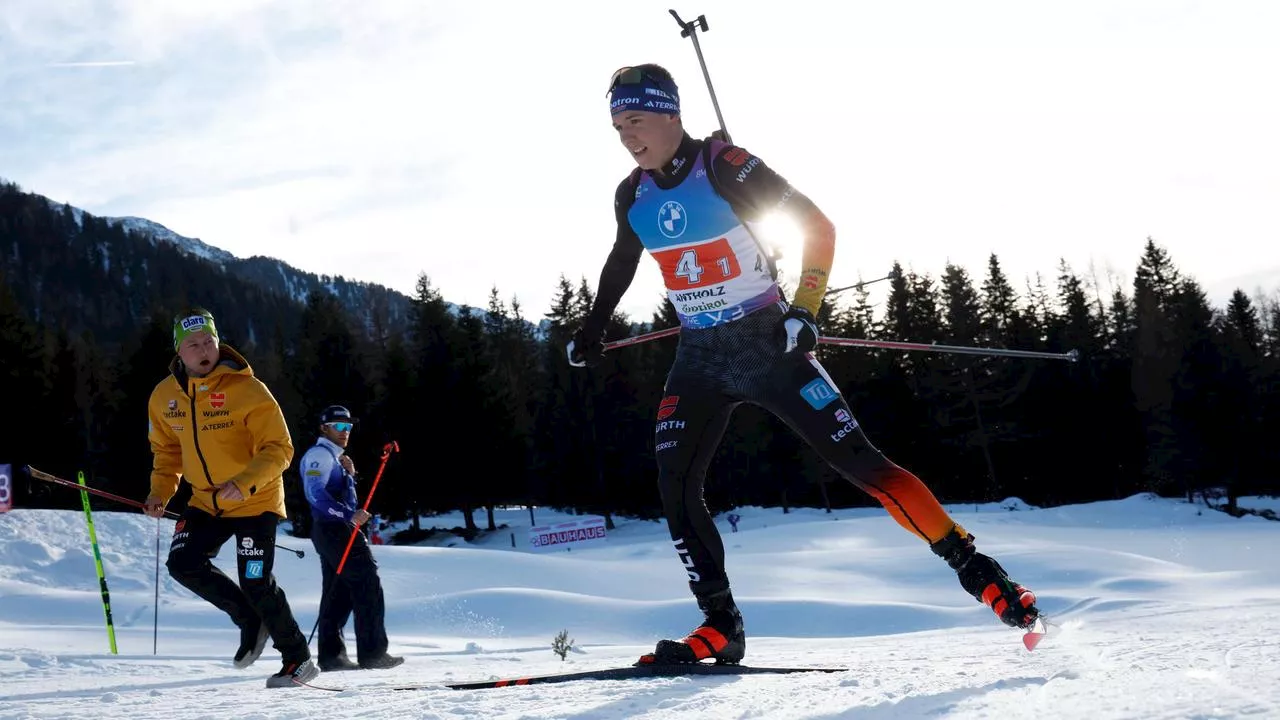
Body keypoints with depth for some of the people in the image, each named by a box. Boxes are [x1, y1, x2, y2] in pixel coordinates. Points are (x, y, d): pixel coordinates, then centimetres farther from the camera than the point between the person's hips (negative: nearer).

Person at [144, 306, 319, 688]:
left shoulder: (247, 391, -19)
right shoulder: (165, 397, -2)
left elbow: (279, 449, -19)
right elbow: (167, 449, 14)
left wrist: (244, 483, -34)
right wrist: (160, 492, 0)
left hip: (255, 502, -6)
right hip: (205, 502, 6)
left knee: (256, 584, -9)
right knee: (183, 563, -9)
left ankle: (298, 658, 11)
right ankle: (251, 620, 12)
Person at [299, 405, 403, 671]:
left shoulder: (334, 457, 24)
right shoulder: (320, 454, -8)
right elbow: (316, 494, -22)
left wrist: (349, 476, 7)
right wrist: (350, 516, -27)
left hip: (331, 531, 10)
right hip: (334, 528, -10)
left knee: (338, 593, 8)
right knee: (368, 584, -11)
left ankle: (330, 654, 7)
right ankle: (372, 653, -13)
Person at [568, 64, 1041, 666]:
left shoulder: (726, 167, -15)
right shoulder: (633, 196, 3)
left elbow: (818, 227, -12)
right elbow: (621, 263, 24)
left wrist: (804, 309, -20)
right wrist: (591, 331, 27)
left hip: (766, 344, -5)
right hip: (699, 357, 6)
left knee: (858, 460, -10)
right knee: (674, 487, -9)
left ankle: (975, 570, -2)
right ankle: (720, 627, 0)